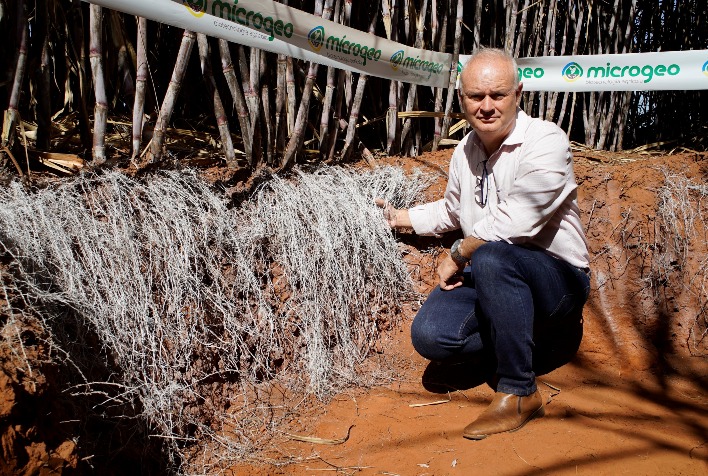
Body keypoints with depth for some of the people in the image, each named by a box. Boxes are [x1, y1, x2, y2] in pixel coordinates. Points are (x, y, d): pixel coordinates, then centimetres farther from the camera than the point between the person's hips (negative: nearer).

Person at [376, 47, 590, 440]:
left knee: (490, 257, -38)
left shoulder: (546, 142, -15)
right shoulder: (465, 150, 7)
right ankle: (525, 328, 7)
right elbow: (451, 211, 27)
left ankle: (519, 394, -21)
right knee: (430, 336, -19)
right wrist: (398, 217, 22)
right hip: (491, 277, 6)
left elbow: (512, 224, -26)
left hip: (556, 278, -6)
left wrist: (458, 254, -12)